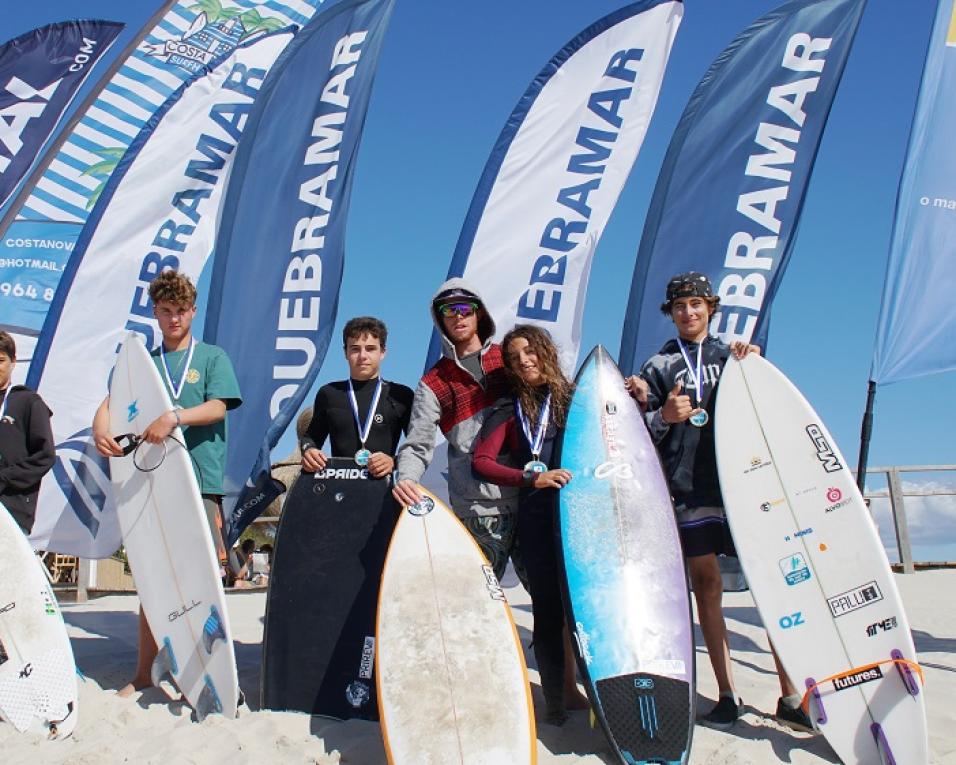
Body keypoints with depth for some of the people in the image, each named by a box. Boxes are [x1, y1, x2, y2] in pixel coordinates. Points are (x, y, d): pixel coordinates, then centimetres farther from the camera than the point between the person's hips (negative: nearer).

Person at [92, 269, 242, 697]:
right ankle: (144, 672, 20)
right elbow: (109, 404, 7)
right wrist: (101, 431, -16)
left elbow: (217, 406, -7)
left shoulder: (212, 357, 7)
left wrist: (175, 416, -25)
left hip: (201, 481, -3)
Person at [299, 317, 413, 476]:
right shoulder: (328, 393, 16)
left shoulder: (401, 395, 9)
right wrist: (308, 449, 4)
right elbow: (312, 437, 26)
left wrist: (394, 462, -12)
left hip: (382, 482, -1)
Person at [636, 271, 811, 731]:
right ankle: (727, 696, 11)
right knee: (706, 585, 1)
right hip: (690, 489, 0)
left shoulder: (732, 356, 15)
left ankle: (791, 697, 6)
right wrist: (664, 416, -13)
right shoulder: (658, 366, 13)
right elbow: (641, 433, 8)